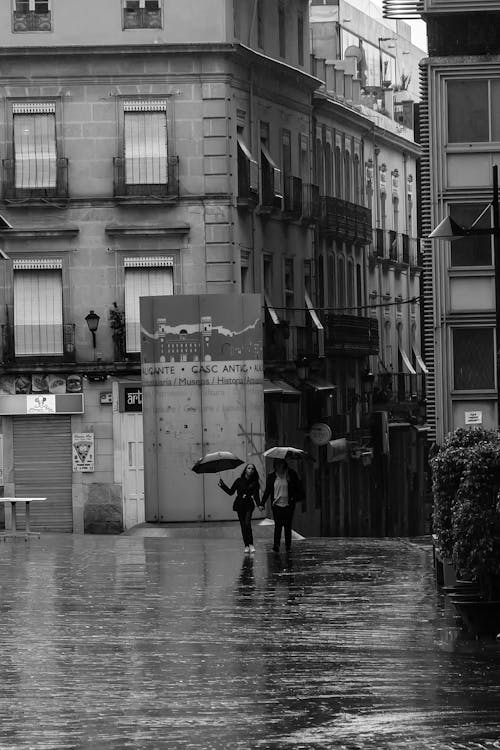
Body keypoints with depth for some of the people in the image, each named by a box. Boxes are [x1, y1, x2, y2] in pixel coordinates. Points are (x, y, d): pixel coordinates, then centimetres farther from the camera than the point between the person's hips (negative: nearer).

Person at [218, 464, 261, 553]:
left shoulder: (255, 483, 1)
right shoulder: (239, 481, 3)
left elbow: (256, 495, -3)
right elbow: (231, 492, 6)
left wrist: (259, 505, -18)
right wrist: (223, 485, -5)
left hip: (249, 505, -1)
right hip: (239, 505, 2)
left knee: (247, 524, -18)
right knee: (243, 525, 1)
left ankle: (251, 544, -14)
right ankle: (246, 546, 8)